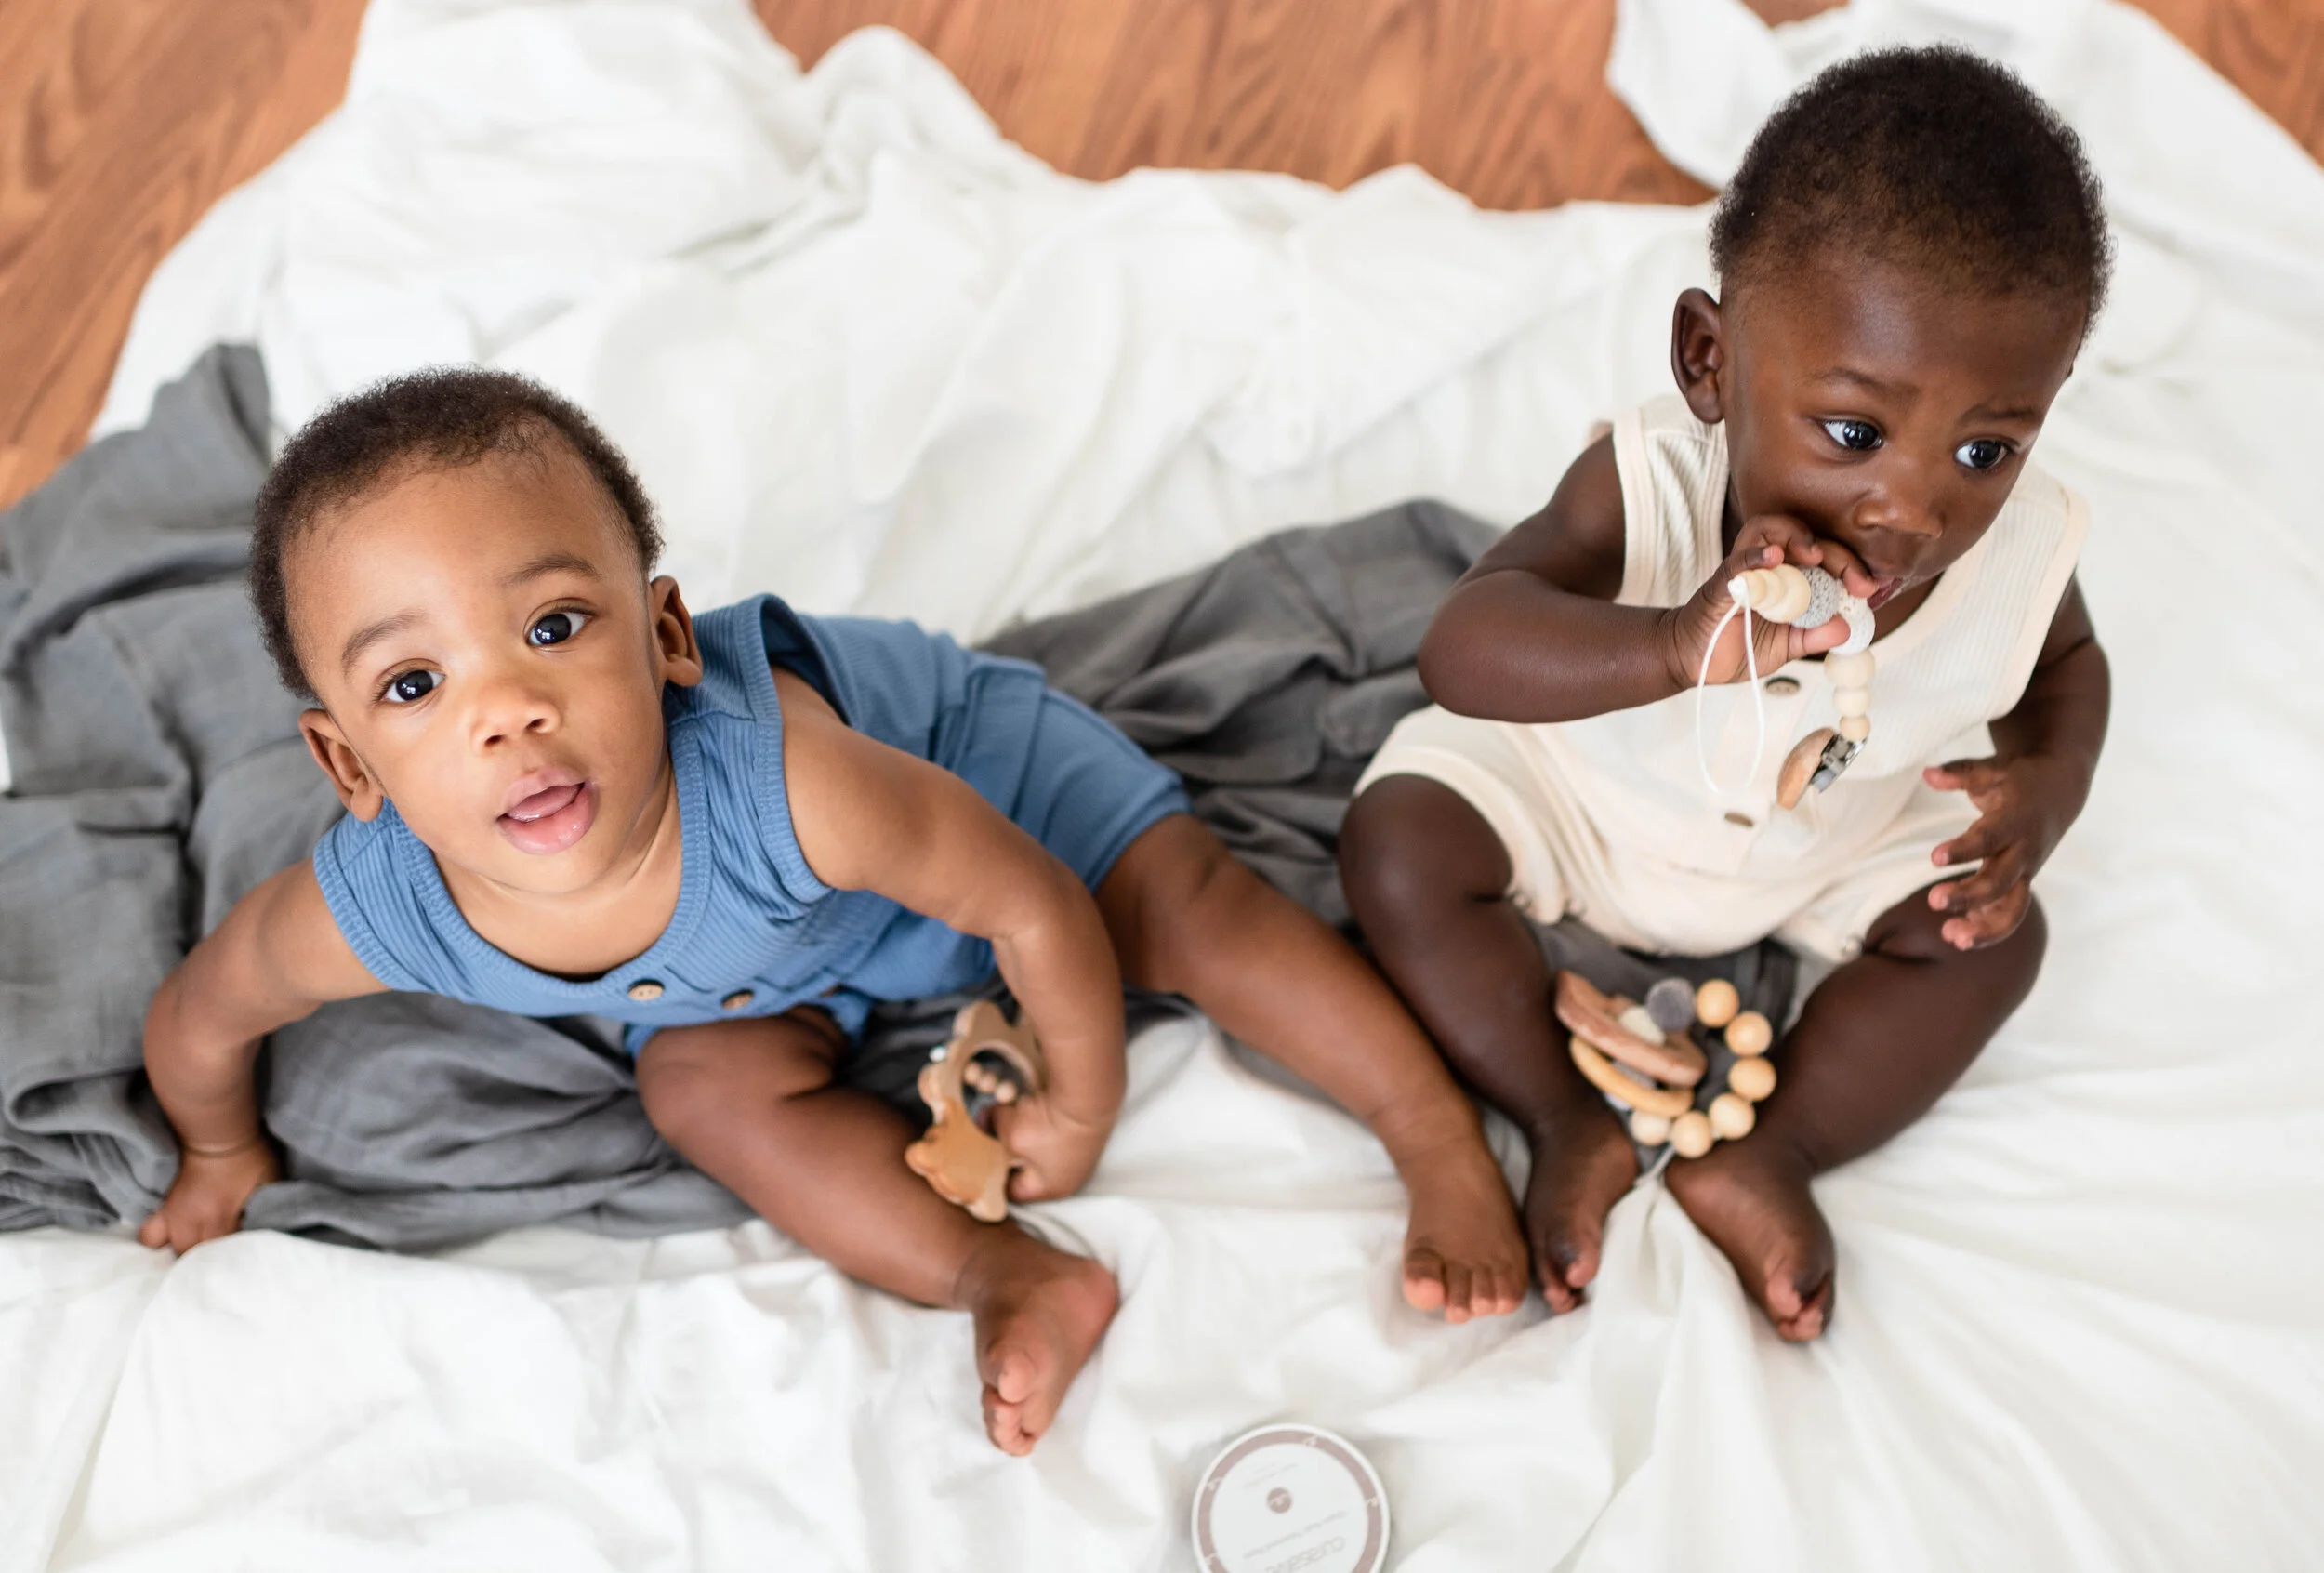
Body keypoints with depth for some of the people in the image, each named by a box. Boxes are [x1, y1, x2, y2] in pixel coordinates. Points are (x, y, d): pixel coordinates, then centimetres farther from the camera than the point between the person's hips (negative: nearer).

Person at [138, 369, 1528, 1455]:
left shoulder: (784, 785, -48)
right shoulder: (369, 914, -36)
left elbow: (1033, 900, -33)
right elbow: (195, 1016, -12)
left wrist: (1082, 1103, -17)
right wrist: (224, 1153, 10)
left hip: (947, 744, -3)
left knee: (1192, 909, -13)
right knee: (705, 1082, -17)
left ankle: (1447, 1147, -1)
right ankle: (1017, 1281, -10)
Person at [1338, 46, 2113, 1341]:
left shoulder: (2020, 550, -27)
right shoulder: (1646, 491, -38)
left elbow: (2067, 664, -1)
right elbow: (1462, 650, -51)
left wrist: (2047, 784, -23)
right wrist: (1678, 645, -67)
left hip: (1839, 840, 3)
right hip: (1583, 795, -2)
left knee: (1991, 933, -13)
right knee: (1401, 844, -20)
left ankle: (1767, 1154, -7)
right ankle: (1573, 1122, -7)